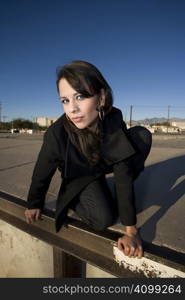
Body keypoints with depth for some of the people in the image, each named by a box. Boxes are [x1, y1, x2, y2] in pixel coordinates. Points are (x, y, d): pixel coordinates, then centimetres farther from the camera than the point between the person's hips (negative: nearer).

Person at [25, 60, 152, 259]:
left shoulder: (114, 119, -30)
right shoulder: (57, 134, -35)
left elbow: (123, 173, -29)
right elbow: (42, 173, -18)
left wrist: (131, 229, -28)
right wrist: (34, 204, 1)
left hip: (104, 164, 3)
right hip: (80, 177, -3)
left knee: (142, 135, -17)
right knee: (103, 219, -25)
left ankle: (122, 196, 0)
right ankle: (73, 199, 10)